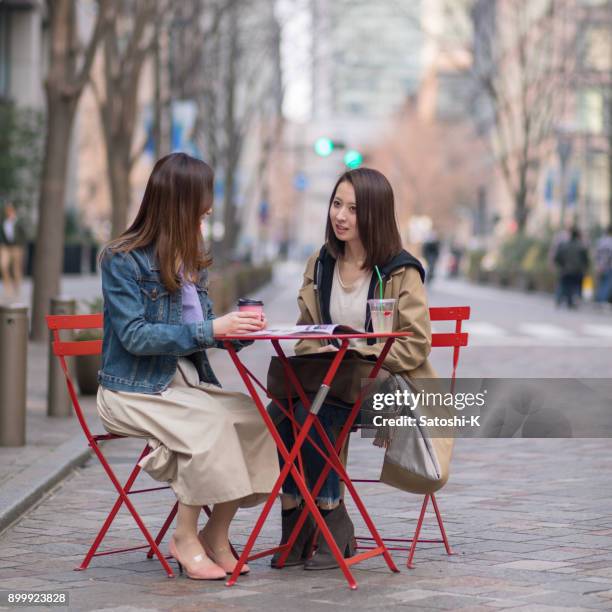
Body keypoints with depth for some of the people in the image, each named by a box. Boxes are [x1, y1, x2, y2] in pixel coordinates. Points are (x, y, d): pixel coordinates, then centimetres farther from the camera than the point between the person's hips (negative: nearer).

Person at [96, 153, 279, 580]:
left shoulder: (190, 259, 12)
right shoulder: (122, 259, -10)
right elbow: (134, 336, -18)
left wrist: (236, 328, -7)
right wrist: (211, 330, -25)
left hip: (187, 381, 7)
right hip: (133, 389, -7)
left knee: (254, 415, -19)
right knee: (210, 422, -31)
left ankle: (216, 533, -8)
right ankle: (186, 537, -14)